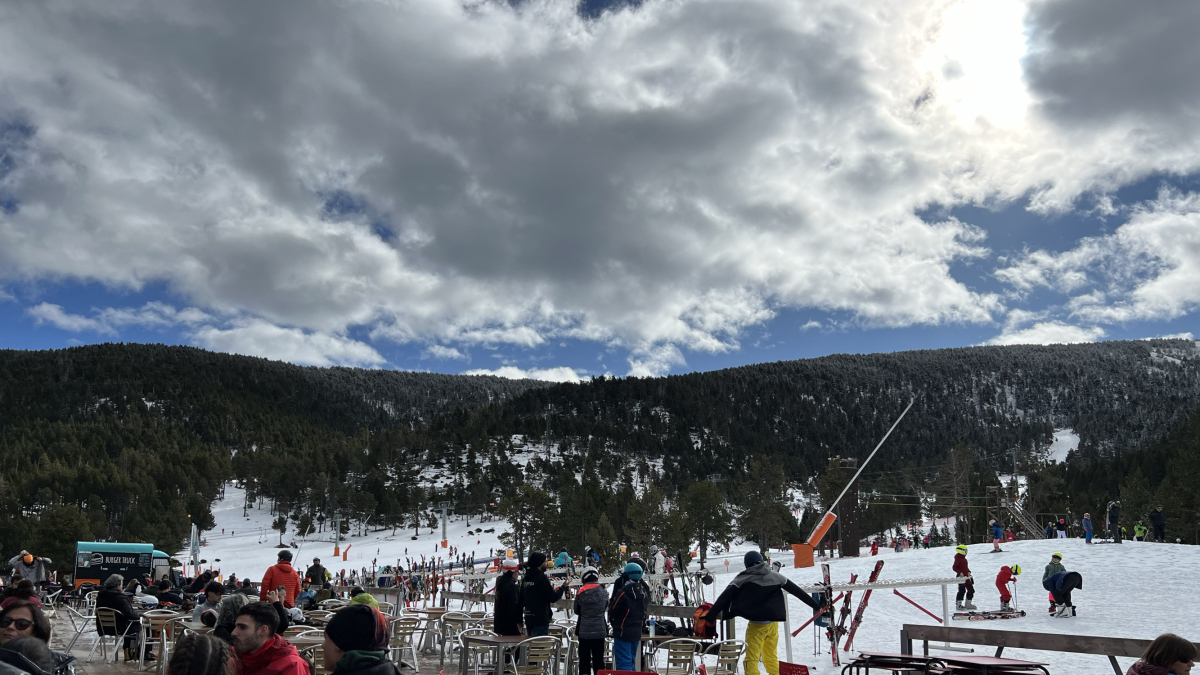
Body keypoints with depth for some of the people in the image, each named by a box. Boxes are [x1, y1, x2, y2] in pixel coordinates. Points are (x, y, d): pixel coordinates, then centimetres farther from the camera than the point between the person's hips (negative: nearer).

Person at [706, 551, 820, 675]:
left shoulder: (742, 579, -5)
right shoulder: (776, 576, 5)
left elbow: (724, 598, -10)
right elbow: (797, 591, 10)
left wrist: (710, 615, -10)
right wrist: (816, 605, 17)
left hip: (756, 624, -5)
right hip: (773, 623, 5)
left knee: (751, 660, -3)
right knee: (771, 658, 19)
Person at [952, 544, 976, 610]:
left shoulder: (964, 558, 16)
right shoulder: (958, 558, -12)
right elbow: (955, 567, -16)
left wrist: (968, 572, 8)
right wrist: (960, 572, -26)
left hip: (966, 577, 10)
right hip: (961, 577, -10)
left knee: (971, 590, 12)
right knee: (962, 590, -11)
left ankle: (968, 604, 23)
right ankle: (958, 604, -3)